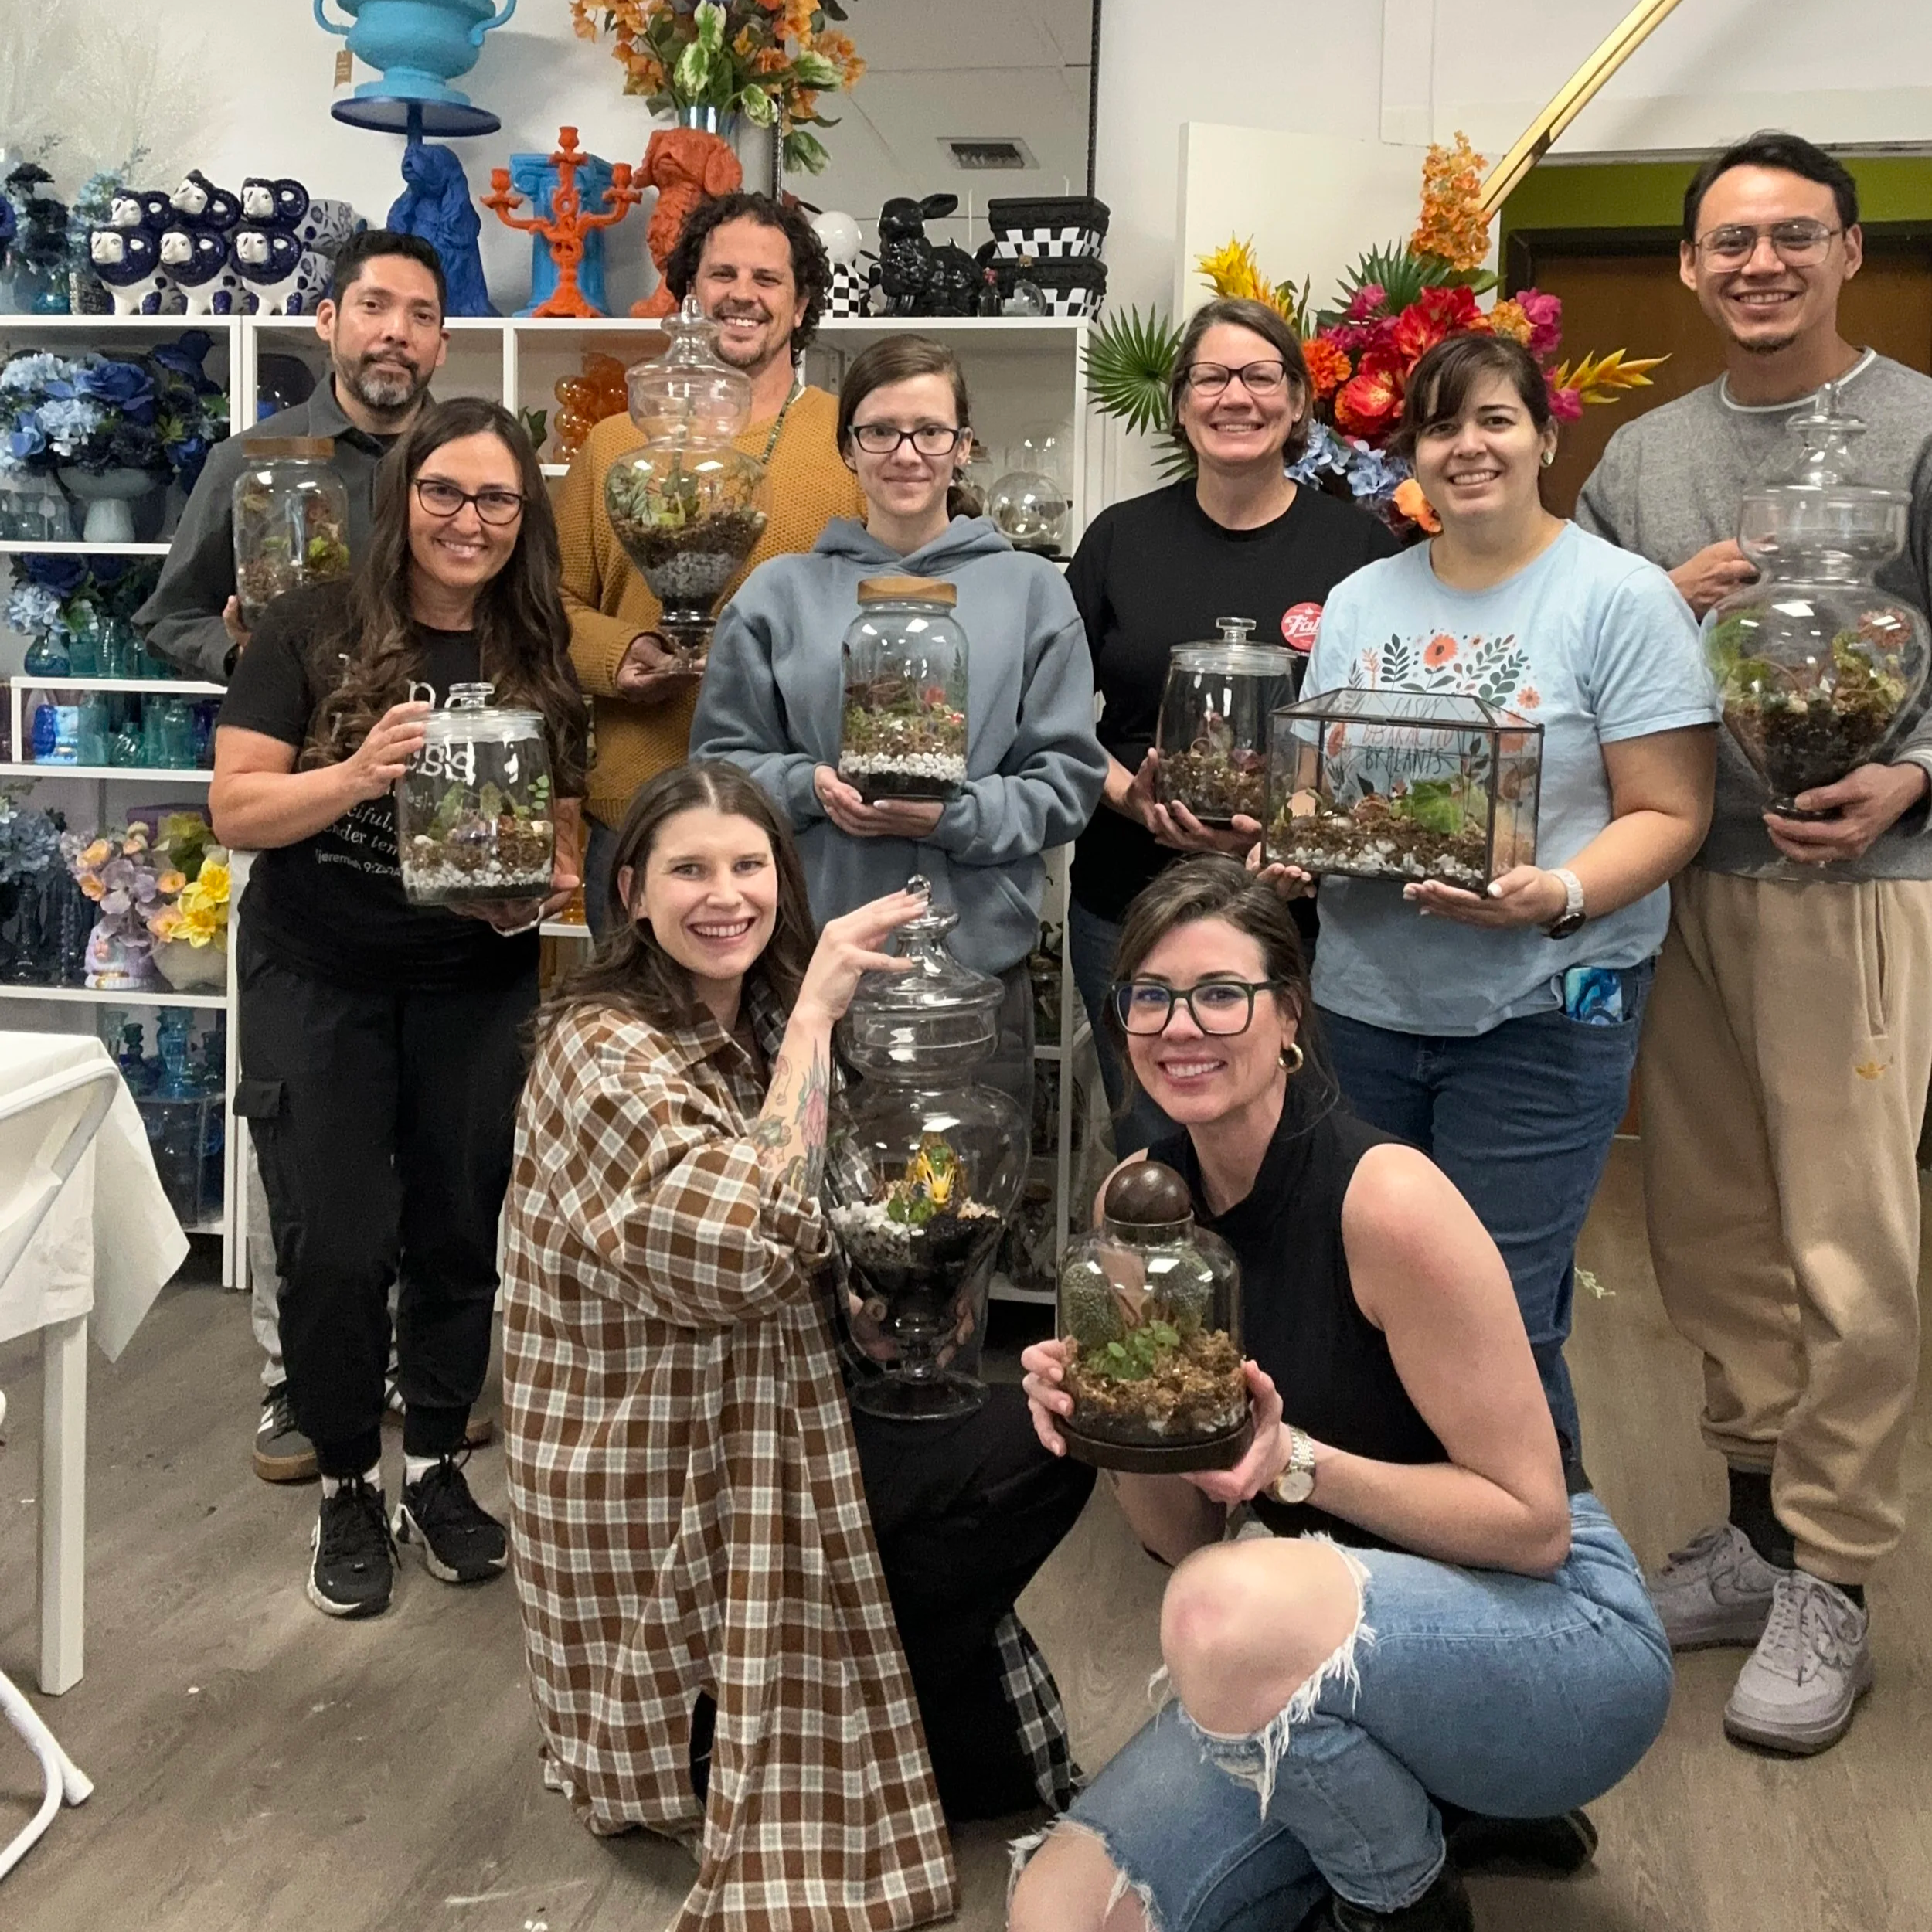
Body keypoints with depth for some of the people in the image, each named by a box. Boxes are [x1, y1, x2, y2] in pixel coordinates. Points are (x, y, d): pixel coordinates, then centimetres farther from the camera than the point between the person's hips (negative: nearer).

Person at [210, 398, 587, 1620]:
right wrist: (359, 773, -28)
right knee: (336, 1245, 1)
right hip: (317, 983, -3)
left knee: (462, 1233, 11)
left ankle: (437, 1466, 32)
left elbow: (564, 830, 9)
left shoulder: (540, 663, 2)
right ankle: (348, 1486, 23)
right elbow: (236, 809, -12)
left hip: (478, 988, 3)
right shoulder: (314, 632, -8)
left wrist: (549, 888, -13)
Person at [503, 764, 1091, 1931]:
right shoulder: (609, 1049, -19)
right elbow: (749, 1248, -33)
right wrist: (813, 1014, -28)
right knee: (1041, 1446, -13)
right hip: (666, 1483, -9)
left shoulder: (753, 1021, 8)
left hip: (761, 1428, 9)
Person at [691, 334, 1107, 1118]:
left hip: (980, 957, 0)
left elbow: (1070, 776, 3)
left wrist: (956, 817, -13)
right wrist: (809, 788, -11)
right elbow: (721, 759, 8)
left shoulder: (1030, 591, 6)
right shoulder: (780, 592, 8)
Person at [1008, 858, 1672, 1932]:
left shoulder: (1385, 1198, -22)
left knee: (1231, 1608, -36)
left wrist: (1296, 1461, -28)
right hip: (1343, 1654, 6)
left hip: (1559, 1627, -6)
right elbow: (1182, 1535, 4)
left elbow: (1534, 1520, -17)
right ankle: (1431, 1808, 12)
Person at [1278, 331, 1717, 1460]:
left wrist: (1559, 895, -25)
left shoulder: (1621, 598, -4)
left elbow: (1668, 813, -8)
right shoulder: (1360, 603, 12)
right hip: (1366, 1004, 5)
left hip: (1542, 1017, -5)